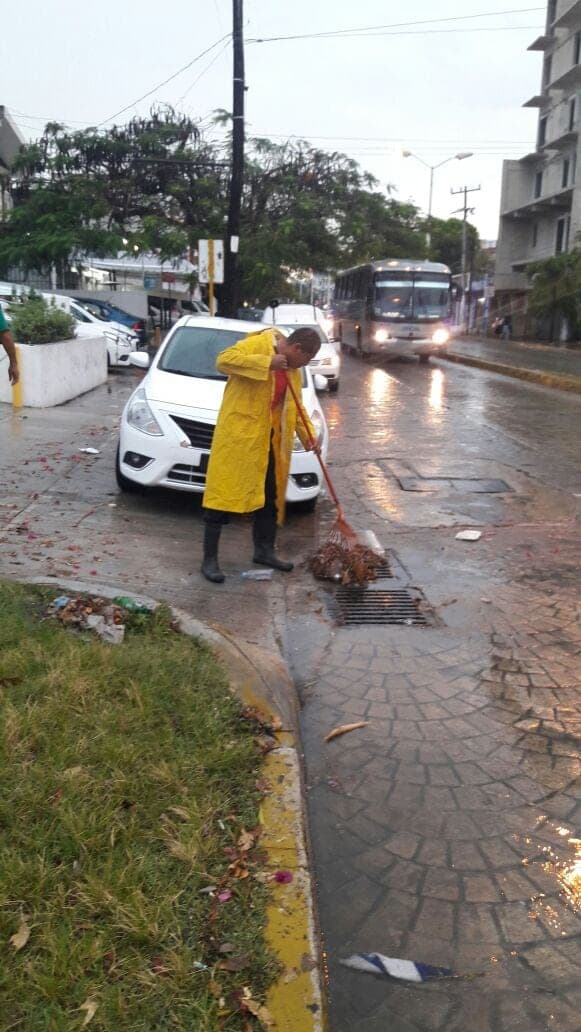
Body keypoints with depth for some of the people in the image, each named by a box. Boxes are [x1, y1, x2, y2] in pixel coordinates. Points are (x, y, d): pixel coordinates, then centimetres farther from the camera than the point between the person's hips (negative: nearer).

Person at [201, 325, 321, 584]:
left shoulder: (293, 369, 15)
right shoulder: (257, 344, -9)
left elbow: (295, 406, 22)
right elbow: (224, 360, -21)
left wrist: (308, 434, 8)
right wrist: (266, 363, -25)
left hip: (270, 440, 8)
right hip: (238, 433, -8)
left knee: (270, 496, 14)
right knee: (222, 493, -6)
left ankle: (264, 551, 29)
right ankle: (209, 559, 0)